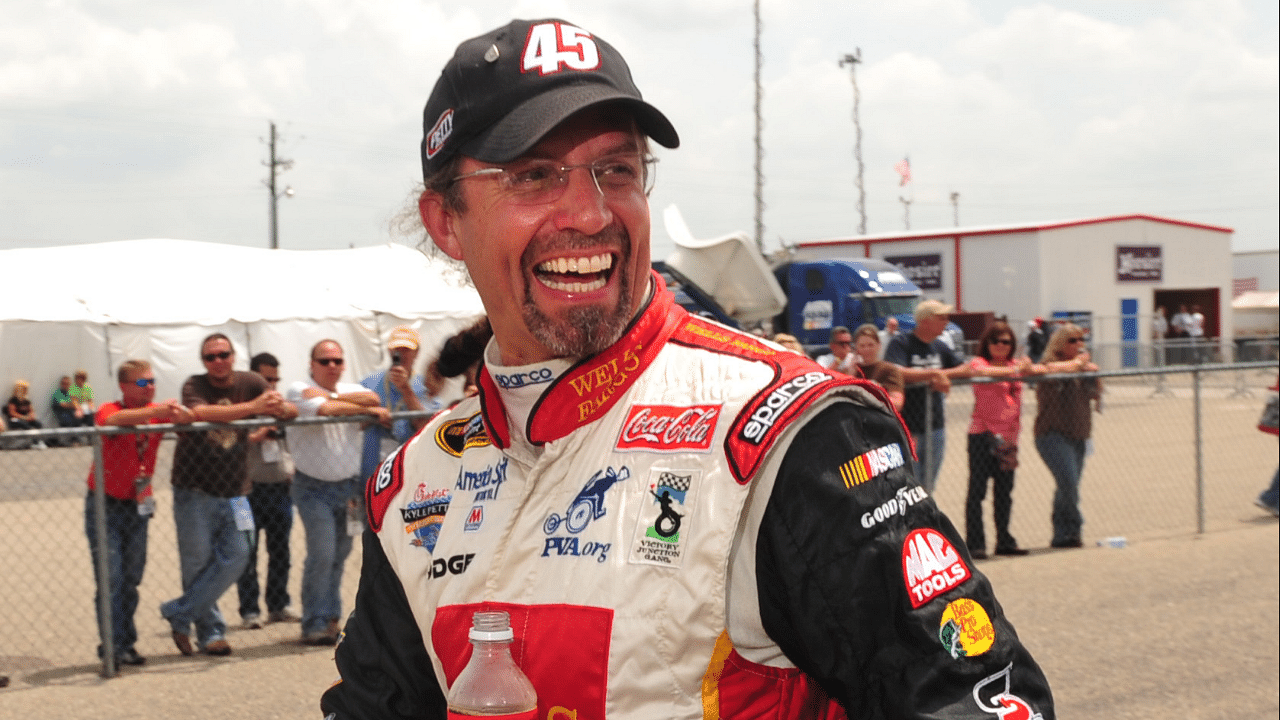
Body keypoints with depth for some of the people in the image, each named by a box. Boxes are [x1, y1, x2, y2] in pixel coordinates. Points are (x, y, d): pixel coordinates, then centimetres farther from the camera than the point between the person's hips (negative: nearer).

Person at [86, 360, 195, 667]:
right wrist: (157, 411, -50)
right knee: (110, 579, -8)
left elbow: (188, 418, -10)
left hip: (138, 505, 5)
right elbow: (111, 420, -38)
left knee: (131, 579, 7)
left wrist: (180, 415, -34)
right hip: (105, 505, -5)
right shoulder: (110, 409, -15)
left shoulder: (158, 412, 1)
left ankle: (125, 645, 14)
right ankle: (114, 645, -4)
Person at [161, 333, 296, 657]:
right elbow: (200, 413, -30)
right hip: (194, 491, -3)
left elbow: (292, 411, -5)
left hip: (233, 492, 3)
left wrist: (281, 408, -31)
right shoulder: (194, 386, -8)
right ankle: (210, 632, 17)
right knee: (199, 563, 2)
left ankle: (179, 614, 8)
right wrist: (254, 407, -37)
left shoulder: (250, 382, 2)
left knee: (235, 557, -4)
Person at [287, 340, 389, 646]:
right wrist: (369, 410, -16)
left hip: (348, 487, 5)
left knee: (340, 553, 11)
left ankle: (330, 616, 24)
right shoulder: (299, 391, -6)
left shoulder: (352, 390, 10)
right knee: (321, 554, -13)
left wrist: (330, 395, -17)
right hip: (314, 489, -5)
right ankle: (315, 624, -4)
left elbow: (372, 398, -13)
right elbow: (327, 410, -24)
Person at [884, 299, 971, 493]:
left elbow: (966, 369, 12)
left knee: (928, 487, 16)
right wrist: (933, 374, -23)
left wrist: (943, 375, -8)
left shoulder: (939, 346, 10)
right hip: (908, 428, -7)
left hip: (935, 426, 7)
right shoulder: (900, 343, -12)